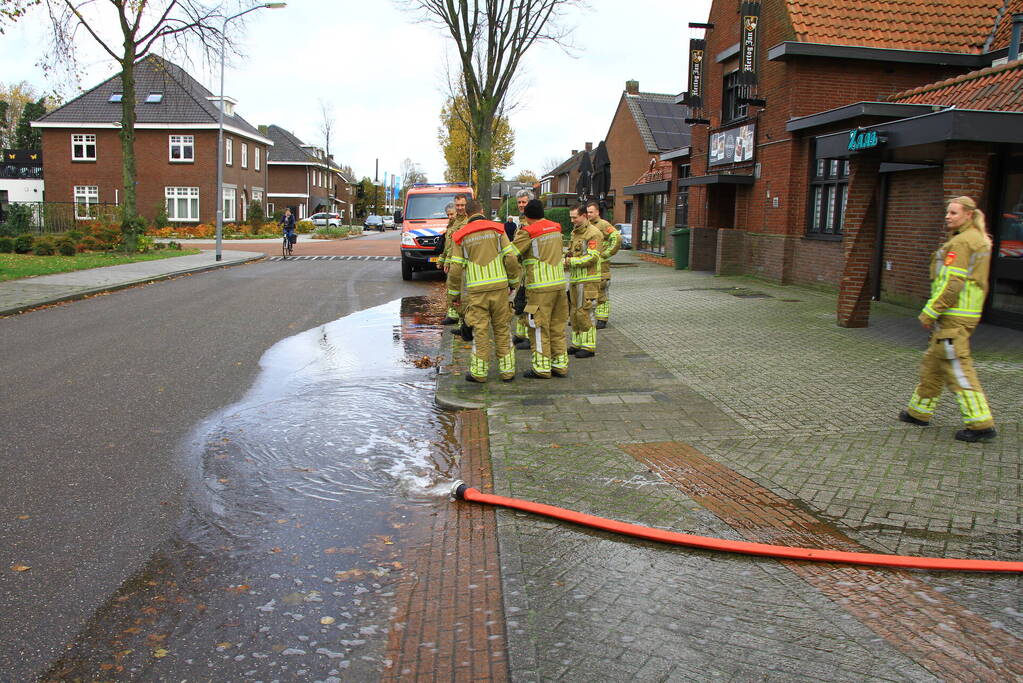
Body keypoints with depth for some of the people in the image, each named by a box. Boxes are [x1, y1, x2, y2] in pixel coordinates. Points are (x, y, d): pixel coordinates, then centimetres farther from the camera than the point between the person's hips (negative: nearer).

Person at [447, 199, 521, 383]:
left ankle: (479, 372, 10)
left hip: (475, 290, 0)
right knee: (502, 329, 9)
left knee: (480, 330, 5)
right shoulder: (497, 229, 2)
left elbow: (455, 269, 0)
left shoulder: (460, 236, 2)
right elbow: (511, 258, -4)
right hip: (499, 286, 1)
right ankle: (507, 370, 13)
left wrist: (457, 293, 12)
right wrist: (513, 282, 8)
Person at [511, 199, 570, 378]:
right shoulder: (556, 228, 9)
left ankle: (541, 368, 5)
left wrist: (519, 231, 3)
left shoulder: (528, 232, -11)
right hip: (559, 284, 7)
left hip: (540, 287, -6)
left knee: (539, 328, 2)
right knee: (557, 327, 13)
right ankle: (560, 365, 19)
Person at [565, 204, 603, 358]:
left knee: (584, 313, -8)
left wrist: (570, 261, -20)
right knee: (575, 312, 12)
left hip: (588, 281, -9)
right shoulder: (574, 233, 17)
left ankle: (589, 347, -2)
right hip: (574, 279, 9)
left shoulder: (594, 234, -12)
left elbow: (592, 257, -20)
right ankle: (577, 344, 22)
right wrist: (566, 260, 2)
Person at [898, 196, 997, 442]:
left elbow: (952, 284, -21)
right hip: (968, 313, 10)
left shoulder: (960, 242, -15)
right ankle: (920, 411, 26)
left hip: (953, 315, -10)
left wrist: (929, 312, -15)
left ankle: (981, 424, -7)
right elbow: (978, 282, 20)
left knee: (958, 368, -8)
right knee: (932, 362, 17)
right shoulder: (980, 240, 17)